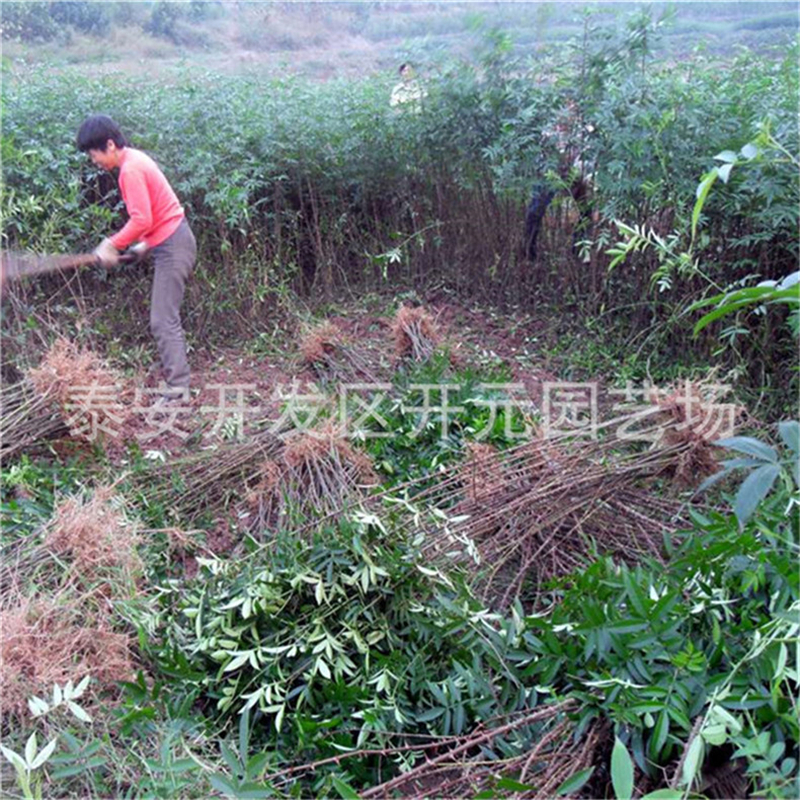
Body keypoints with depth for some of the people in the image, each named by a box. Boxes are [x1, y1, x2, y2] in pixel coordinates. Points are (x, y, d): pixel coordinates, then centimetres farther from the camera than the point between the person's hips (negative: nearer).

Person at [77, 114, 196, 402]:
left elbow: (141, 219, -22)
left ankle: (177, 389, -11)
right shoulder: (136, 158, 14)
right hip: (173, 241, 10)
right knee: (166, 317, 14)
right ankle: (177, 378, 21)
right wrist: (146, 243, 15)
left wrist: (112, 245, -11)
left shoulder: (130, 170, -16)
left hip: (171, 247, -10)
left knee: (163, 320, -11)